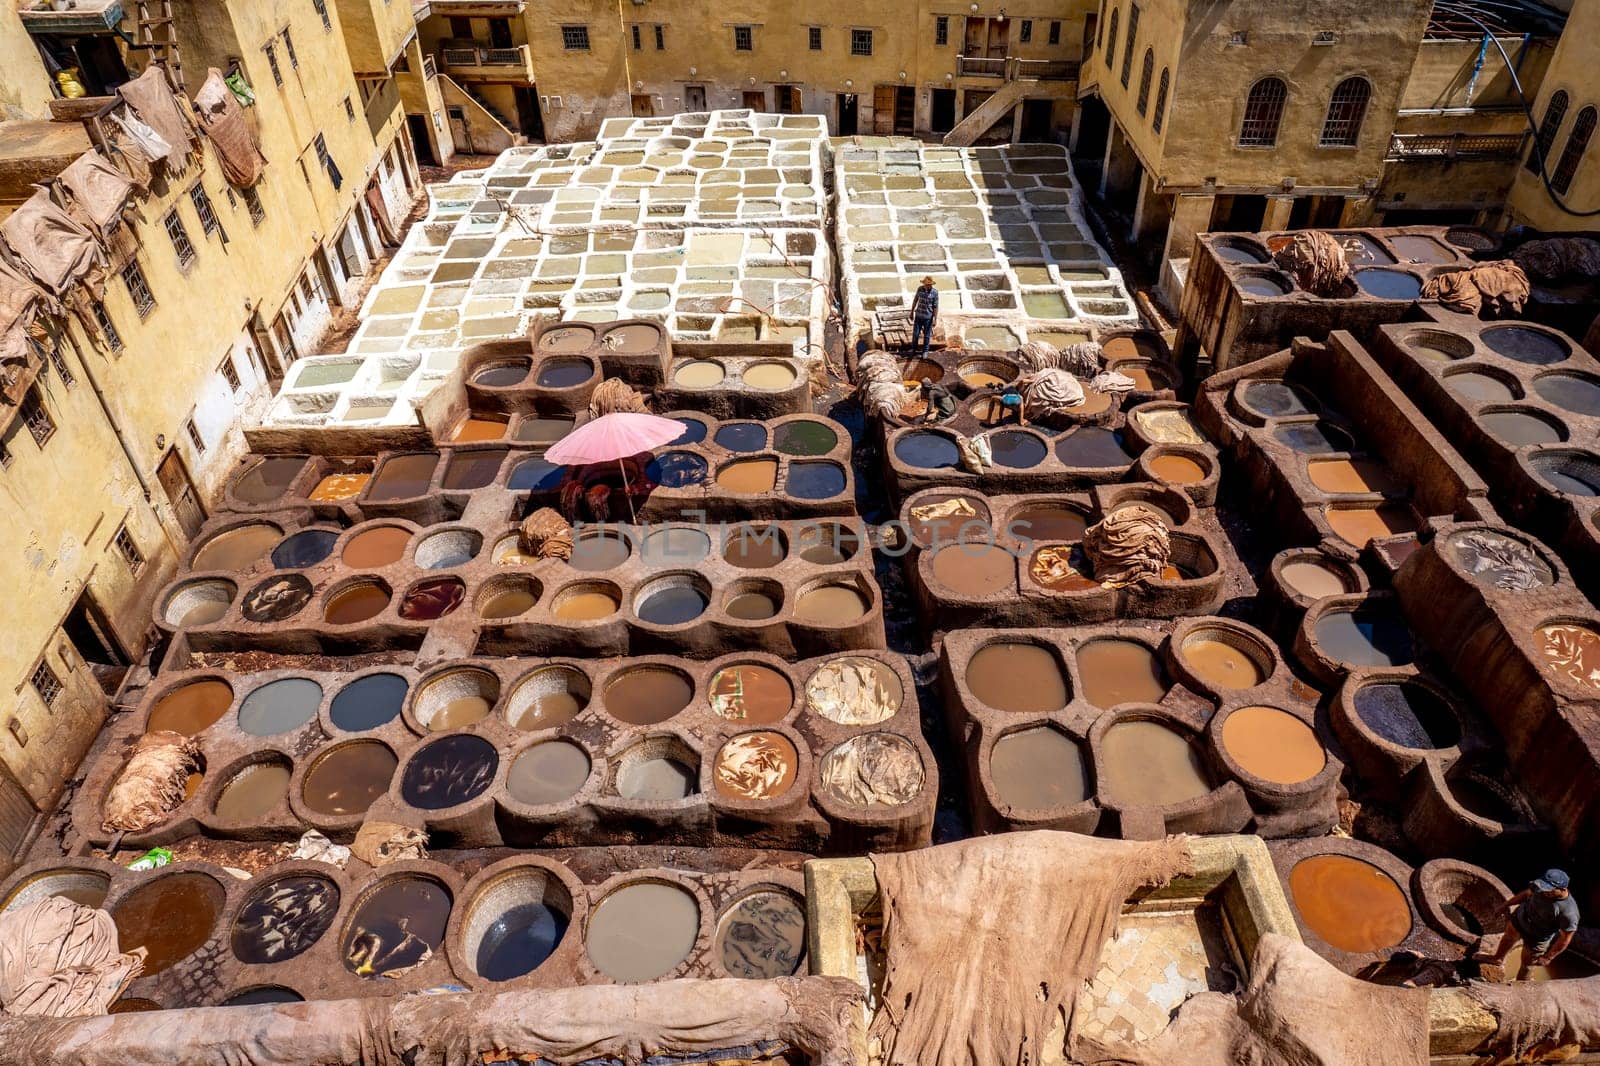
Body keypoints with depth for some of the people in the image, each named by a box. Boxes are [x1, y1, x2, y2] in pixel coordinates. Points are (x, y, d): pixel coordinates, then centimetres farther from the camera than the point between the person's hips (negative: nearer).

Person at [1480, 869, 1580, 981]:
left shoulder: (1569, 913, -39)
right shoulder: (1542, 886, -25)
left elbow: (1565, 939, -26)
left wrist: (1547, 958, -17)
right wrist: (1506, 905, 10)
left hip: (1536, 939, -5)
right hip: (1520, 917, 5)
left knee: (1527, 964, 18)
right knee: (1508, 938, 32)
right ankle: (1498, 958, 63)